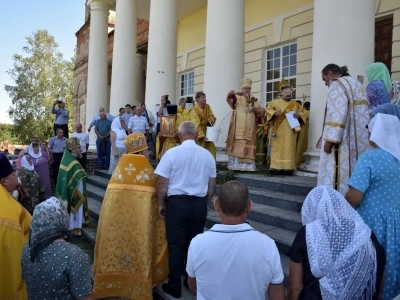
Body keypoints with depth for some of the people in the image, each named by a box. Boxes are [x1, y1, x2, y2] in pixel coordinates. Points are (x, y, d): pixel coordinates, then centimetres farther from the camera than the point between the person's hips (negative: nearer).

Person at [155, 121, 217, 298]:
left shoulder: (172, 153, -10)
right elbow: (212, 185, 10)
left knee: (176, 245, 8)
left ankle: (175, 286, 20)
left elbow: (162, 183, -7)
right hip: (199, 204, 4)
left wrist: (161, 204, 7)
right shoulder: (207, 155, 2)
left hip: (177, 203, -3)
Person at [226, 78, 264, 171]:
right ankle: (235, 165, -3)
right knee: (237, 144, -6)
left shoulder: (254, 100, 16)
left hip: (249, 127, 3)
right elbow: (229, 99, -16)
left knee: (248, 145, 1)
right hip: (238, 126, -3)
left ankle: (247, 166, 4)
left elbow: (260, 111, 11)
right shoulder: (237, 97, 6)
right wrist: (230, 94, -39)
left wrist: (254, 109, -10)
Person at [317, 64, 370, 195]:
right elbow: (363, 113, 19)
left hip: (343, 139, -9)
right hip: (359, 139, 9)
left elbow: (337, 113, -18)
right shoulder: (357, 84, 22)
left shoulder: (337, 84, -6)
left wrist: (329, 139, -21)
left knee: (338, 172, -7)